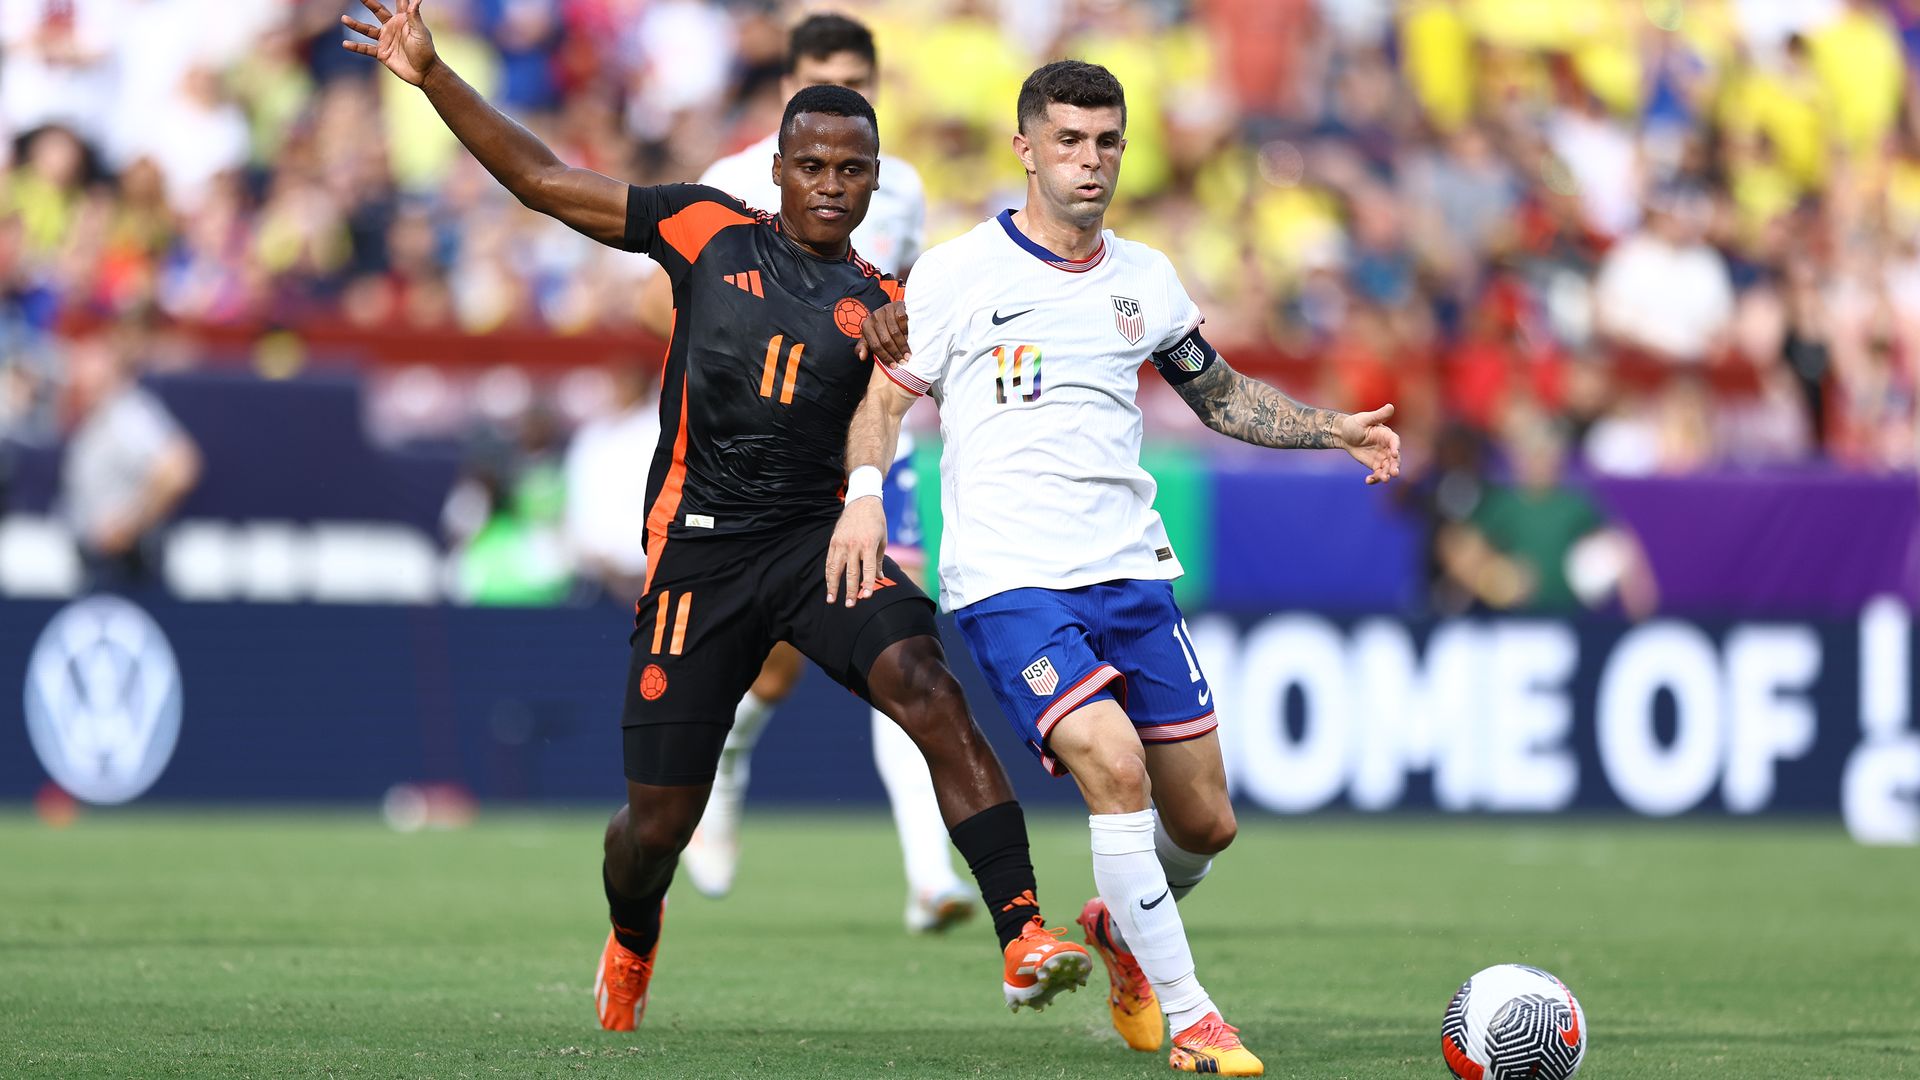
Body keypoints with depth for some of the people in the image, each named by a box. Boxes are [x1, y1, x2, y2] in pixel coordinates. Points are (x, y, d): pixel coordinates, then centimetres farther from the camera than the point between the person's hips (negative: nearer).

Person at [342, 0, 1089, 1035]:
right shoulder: (708, 231, 6)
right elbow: (541, 180, 7)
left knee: (927, 687, -28)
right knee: (660, 822, 4)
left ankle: (1022, 935, -32)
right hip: (698, 549, -1)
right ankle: (630, 942, 41)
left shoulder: (880, 301, 10)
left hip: (818, 534, 1)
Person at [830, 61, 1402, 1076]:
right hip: (1008, 576, -5)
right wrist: (863, 492, -18)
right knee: (1113, 764, -26)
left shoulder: (1143, 278, 12)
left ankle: (1121, 927, 40)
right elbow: (885, 395, 1)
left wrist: (1335, 429, 12)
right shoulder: (958, 271, -2)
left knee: (1204, 822, 5)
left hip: (1131, 572, 5)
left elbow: (1219, 394, 25)